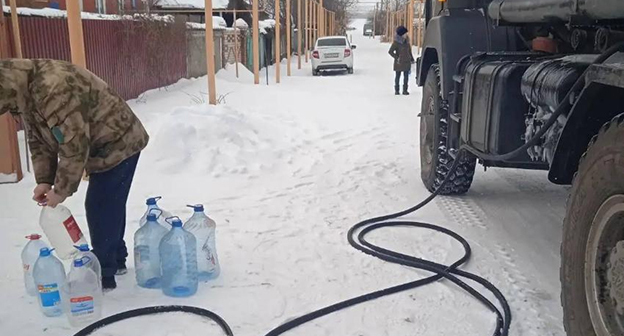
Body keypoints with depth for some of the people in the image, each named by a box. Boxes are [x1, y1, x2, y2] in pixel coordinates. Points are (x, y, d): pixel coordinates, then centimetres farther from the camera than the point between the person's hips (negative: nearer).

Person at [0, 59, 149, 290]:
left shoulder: (52, 87, -32)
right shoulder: (23, 94, 2)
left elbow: (74, 144, -30)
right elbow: (38, 141, 9)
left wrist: (61, 190, -20)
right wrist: (44, 180, -3)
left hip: (118, 143, -10)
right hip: (103, 146, 10)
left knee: (100, 208, -8)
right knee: (107, 205, 17)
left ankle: (104, 274, 3)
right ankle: (116, 260, 30)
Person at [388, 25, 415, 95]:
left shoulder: (406, 40, 7)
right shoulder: (396, 42, -11)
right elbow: (390, 51, -11)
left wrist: (412, 59, 15)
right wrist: (396, 57, -15)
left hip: (406, 62, 5)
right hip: (399, 63, -5)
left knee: (406, 76, 6)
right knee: (397, 76, 7)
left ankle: (405, 90, 15)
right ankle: (396, 90, 16)